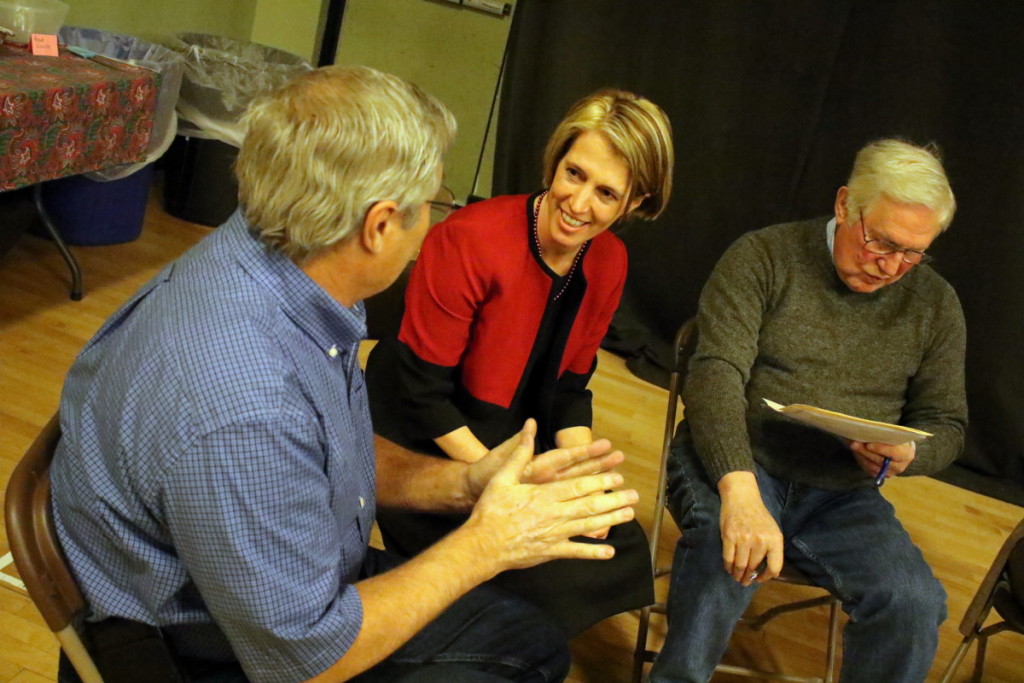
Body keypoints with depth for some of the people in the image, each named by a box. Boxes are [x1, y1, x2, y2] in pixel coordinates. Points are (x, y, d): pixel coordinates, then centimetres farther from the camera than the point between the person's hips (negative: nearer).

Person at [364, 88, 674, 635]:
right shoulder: (470, 241, -25)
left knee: (617, 550, -5)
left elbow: (570, 388, 5)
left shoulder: (609, 264, -4)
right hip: (421, 444, -6)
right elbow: (423, 391, -21)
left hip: (516, 442, 7)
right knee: (539, 577, -21)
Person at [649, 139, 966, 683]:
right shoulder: (763, 258, -5)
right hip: (733, 466, -3)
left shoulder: (935, 305, 8)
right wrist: (739, 490, -34)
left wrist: (908, 453, -11)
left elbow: (946, 423, 16)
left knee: (914, 603, -23)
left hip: (841, 496, 4)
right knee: (730, 547, -36)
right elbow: (716, 374, -17)